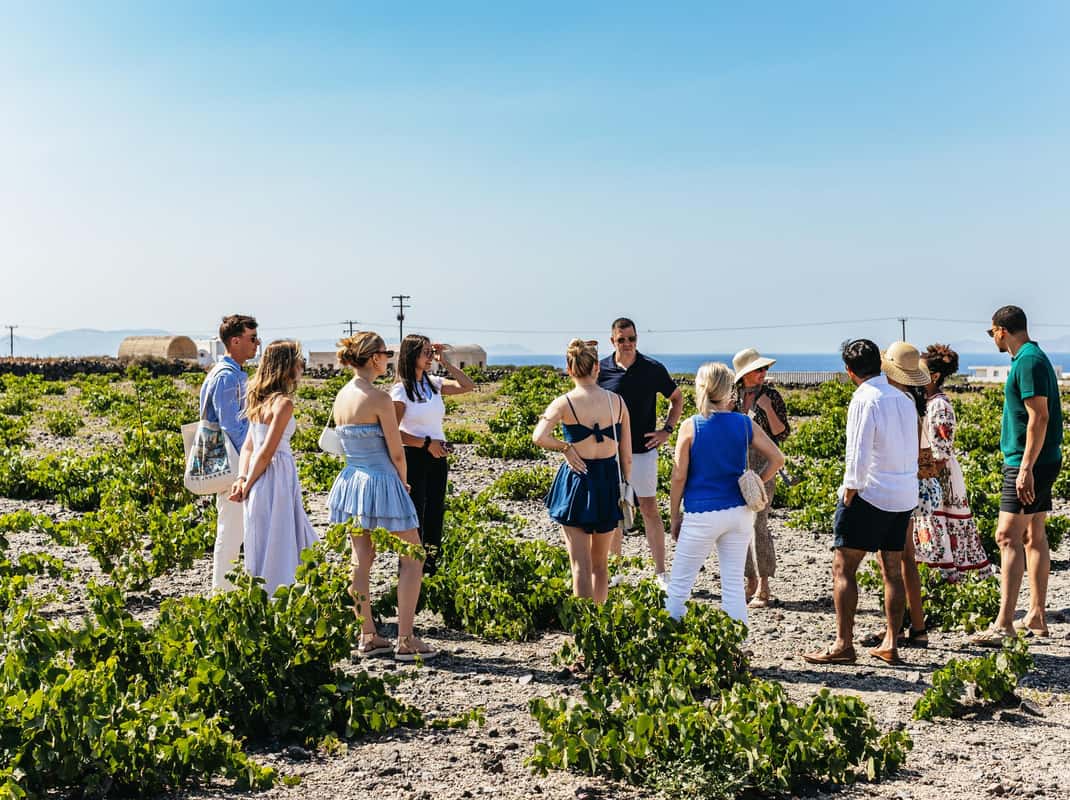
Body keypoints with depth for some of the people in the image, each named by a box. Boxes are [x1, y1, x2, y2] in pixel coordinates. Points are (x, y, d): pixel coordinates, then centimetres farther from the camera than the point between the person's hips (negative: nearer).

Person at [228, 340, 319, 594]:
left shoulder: (261, 400, 14)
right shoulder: (283, 402, -14)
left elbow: (248, 445, 12)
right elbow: (267, 451, -17)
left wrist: (242, 478, 0)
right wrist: (247, 485, -8)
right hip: (276, 477, -9)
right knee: (275, 554, -1)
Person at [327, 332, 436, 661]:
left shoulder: (341, 395, 5)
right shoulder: (379, 399, -18)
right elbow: (396, 453, -14)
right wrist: (403, 482, 6)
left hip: (351, 481, 7)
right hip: (382, 483, -7)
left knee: (361, 560, 12)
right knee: (412, 559, 4)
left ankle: (367, 636, 17)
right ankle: (405, 640, 3)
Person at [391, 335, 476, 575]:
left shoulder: (434, 384, 7)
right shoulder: (401, 390, -12)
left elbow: (468, 386, 6)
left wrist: (445, 362, 1)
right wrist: (427, 443, -16)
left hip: (437, 457, 6)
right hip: (414, 458, -6)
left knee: (435, 512, 11)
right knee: (415, 513, -1)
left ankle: (431, 564, 22)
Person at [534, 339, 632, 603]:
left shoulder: (564, 403, -9)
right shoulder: (617, 401, -1)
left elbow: (539, 437, -27)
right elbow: (626, 456, 3)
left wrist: (565, 447, -10)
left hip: (576, 482, -3)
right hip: (609, 482, 3)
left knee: (581, 565, 2)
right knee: (600, 563, 19)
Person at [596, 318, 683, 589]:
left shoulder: (653, 369, -2)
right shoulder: (601, 370, -1)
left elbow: (677, 398, 11)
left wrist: (667, 430, 1)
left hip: (643, 449, -1)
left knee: (649, 509, -1)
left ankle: (660, 572, 4)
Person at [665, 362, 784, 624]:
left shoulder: (691, 427, -8)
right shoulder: (745, 423, 0)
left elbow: (679, 477, -6)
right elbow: (777, 459, 2)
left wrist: (674, 516, 4)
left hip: (702, 515, -3)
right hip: (739, 512, 3)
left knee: (679, 584, 7)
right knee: (734, 584, 9)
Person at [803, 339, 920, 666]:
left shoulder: (864, 400, -13)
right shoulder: (904, 400, 10)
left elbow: (858, 456, -16)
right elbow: (913, 453, 14)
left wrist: (848, 496, -9)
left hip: (870, 493, -8)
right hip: (905, 496, 8)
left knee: (843, 568, -2)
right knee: (892, 570, 12)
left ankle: (843, 645, -3)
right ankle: (890, 645, 15)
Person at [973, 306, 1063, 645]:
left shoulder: (1028, 361, -16)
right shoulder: (1033, 358, 16)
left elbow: (1039, 417, -22)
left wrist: (1026, 468, -24)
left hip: (1028, 464, -11)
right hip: (1039, 462, 11)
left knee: (1008, 537, -13)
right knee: (1034, 537, 13)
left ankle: (1004, 624, -15)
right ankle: (1036, 617, 19)